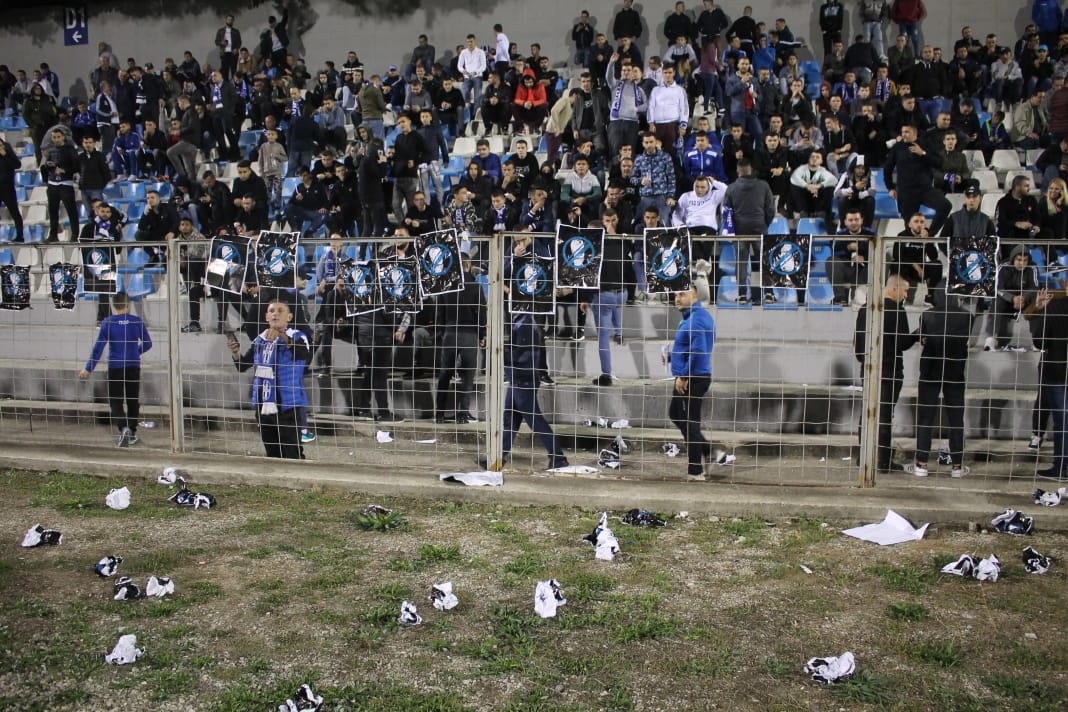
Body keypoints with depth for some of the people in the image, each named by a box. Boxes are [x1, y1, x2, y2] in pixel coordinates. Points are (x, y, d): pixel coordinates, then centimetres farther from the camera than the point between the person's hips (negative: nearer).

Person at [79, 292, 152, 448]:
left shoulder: (107, 323, -6)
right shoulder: (137, 321, -2)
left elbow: (98, 347, -10)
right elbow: (147, 343, 6)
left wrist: (88, 368, -6)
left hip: (115, 367, -1)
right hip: (133, 367, 2)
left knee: (115, 401, 3)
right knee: (133, 400, 14)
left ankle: (123, 428, -21)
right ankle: (132, 434, 21)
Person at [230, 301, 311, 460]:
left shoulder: (297, 337, -9)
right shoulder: (259, 340, 8)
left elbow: (305, 356, -30)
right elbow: (242, 366, 14)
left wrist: (284, 338, -44)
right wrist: (236, 353, -7)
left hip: (287, 406, -6)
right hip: (263, 406, 6)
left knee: (292, 454, -7)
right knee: (272, 454, 19)